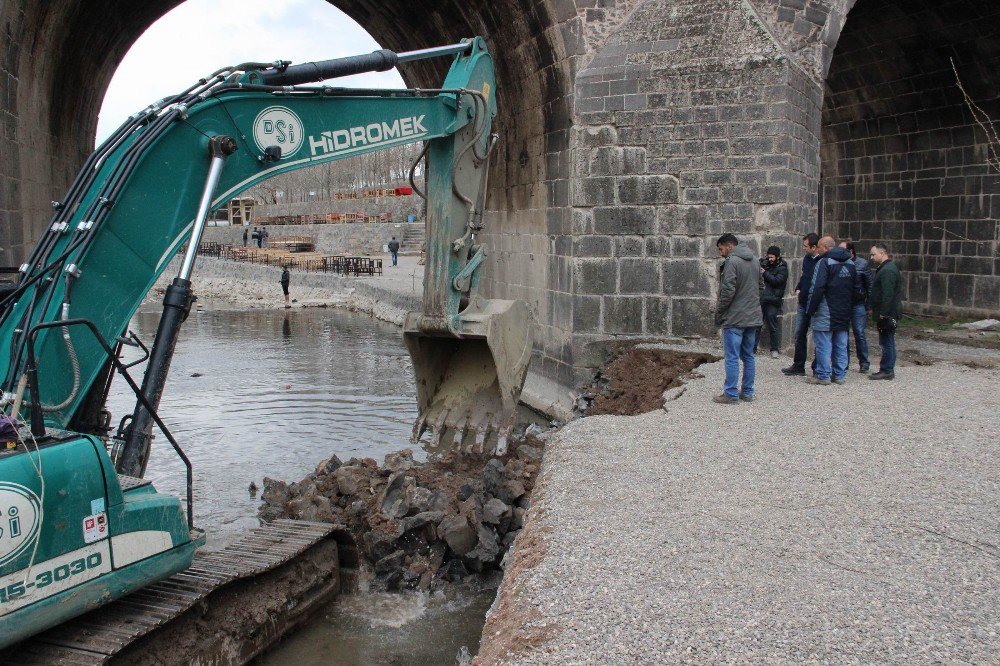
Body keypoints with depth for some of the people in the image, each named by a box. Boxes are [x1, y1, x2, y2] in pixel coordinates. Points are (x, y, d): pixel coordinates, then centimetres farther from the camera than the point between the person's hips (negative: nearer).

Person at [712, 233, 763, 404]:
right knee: (748, 356, 13)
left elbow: (728, 291, -20)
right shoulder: (754, 260, 12)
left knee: (732, 358, -3)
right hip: (753, 317, 8)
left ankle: (731, 394, 1)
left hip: (735, 319, -8)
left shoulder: (732, 261, -15)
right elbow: (759, 286, 18)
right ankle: (747, 392, 19)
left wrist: (718, 312, -8)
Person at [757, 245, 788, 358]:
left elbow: (777, 281, -15)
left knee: (772, 326, 0)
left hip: (772, 300, -5)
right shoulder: (765, 263, 14)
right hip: (760, 298, 5)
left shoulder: (782, 268, -2)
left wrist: (764, 273, -11)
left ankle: (775, 349, 12)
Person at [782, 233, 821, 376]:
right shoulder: (806, 259, 9)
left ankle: (817, 367, 13)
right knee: (800, 335, 13)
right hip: (803, 303, 8)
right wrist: (798, 289, 12)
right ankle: (798, 366, 23)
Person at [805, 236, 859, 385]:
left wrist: (810, 309, -12)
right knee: (841, 345, 11)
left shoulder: (824, 262, -13)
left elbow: (817, 288, -18)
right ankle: (840, 375, 16)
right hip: (844, 314, 7)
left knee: (823, 345, -2)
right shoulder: (851, 264, 13)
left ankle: (823, 375, -1)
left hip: (826, 313, -7)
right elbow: (857, 288, 18)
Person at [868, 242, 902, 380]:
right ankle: (888, 370, 19)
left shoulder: (888, 270, -17)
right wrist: (875, 310, 21)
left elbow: (888, 294, -23)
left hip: (887, 315, -11)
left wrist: (883, 313, -23)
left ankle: (886, 371, -1)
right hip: (888, 313, 11)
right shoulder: (886, 268, 18)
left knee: (886, 342, -6)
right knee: (887, 342, 14)